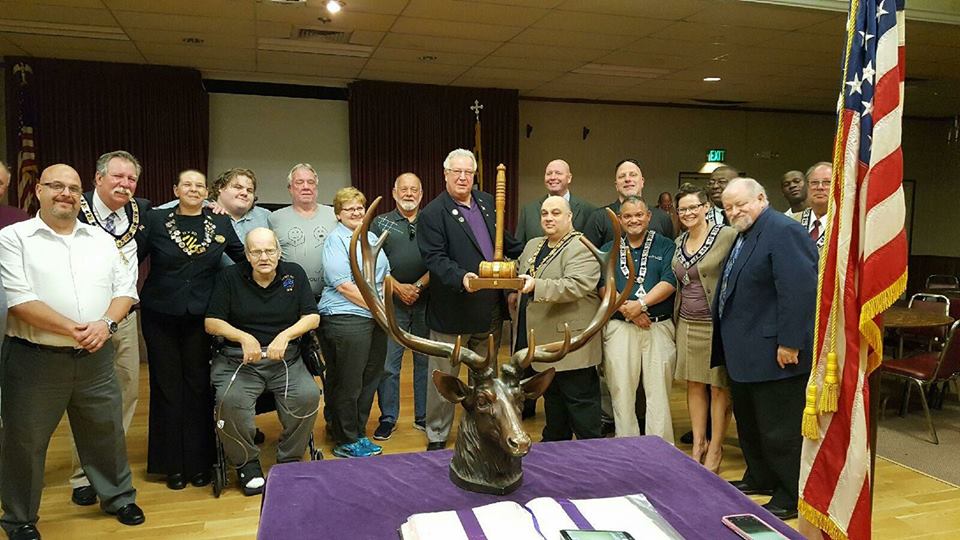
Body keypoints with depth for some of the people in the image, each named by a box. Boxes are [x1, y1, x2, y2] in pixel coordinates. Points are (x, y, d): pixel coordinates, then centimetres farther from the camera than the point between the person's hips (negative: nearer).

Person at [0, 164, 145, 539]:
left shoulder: (101, 239, 10)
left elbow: (125, 289, 6)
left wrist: (105, 324, -12)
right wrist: (74, 330, -19)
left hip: (95, 357, 4)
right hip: (35, 358, -3)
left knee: (106, 431, 15)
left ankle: (117, 497, 34)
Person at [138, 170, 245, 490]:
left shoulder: (221, 223, 4)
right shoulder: (155, 220, 0)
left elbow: (243, 258, 14)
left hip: (201, 316, 1)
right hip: (161, 316, 0)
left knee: (199, 387, 6)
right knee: (167, 387, 7)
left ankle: (199, 463, 19)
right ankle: (172, 464, 20)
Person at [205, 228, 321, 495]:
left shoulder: (294, 273, 6)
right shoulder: (229, 277, 3)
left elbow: (312, 317, 3)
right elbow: (211, 322, 1)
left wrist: (285, 335, -14)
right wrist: (244, 337, -15)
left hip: (285, 358, 1)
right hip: (238, 359, -1)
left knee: (308, 396, -27)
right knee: (230, 400, -30)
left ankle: (290, 459, -2)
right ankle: (246, 463, -3)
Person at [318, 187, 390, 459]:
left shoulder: (371, 238, 17)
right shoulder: (335, 240, -8)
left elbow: (385, 274, 23)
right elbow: (343, 285, -17)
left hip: (375, 320, 8)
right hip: (345, 320, -8)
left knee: (369, 381, 14)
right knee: (348, 384, 1)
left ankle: (358, 434, 27)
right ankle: (345, 442, 14)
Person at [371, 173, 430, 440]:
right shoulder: (381, 223, 7)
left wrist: (419, 286, -12)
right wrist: (398, 288, -10)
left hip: (426, 302, 1)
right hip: (392, 303, -1)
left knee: (425, 361, 8)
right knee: (388, 364, 0)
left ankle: (424, 417, 19)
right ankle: (388, 418, 13)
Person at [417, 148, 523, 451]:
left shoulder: (486, 203, 11)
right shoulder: (432, 213, -9)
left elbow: (505, 241, 24)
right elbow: (434, 257, -18)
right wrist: (461, 277, -32)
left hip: (490, 311, 6)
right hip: (452, 312, -6)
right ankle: (436, 437, 21)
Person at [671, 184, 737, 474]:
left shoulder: (727, 235, -10)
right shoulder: (679, 242, 11)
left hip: (717, 324, -6)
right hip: (687, 324, 6)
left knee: (719, 387, 4)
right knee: (694, 384, 12)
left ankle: (715, 449, 15)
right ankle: (698, 444, 24)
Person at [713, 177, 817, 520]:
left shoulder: (784, 232, -17)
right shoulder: (744, 235, 14)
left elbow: (800, 290, -25)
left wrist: (790, 344, -25)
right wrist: (728, 342, 19)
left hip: (774, 354, -10)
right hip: (744, 352, 10)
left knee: (779, 429, 1)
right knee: (748, 421, 22)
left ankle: (791, 498, 16)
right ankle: (760, 478, 39)